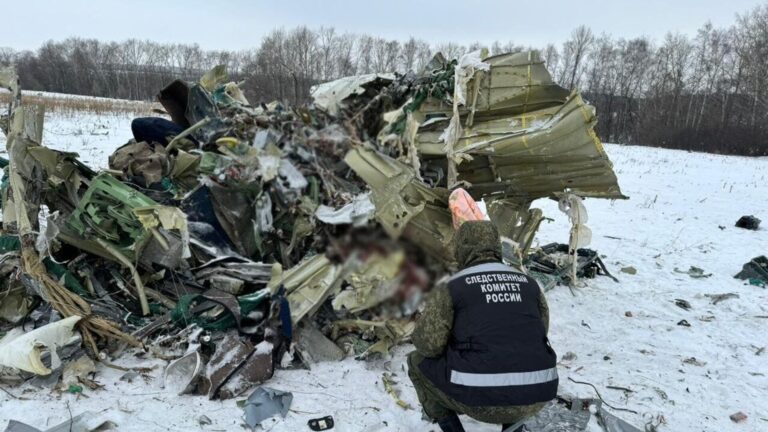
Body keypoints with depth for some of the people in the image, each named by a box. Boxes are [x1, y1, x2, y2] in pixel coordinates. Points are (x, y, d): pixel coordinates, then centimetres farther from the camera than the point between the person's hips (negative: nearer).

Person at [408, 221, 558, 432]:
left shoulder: (450, 288, -1)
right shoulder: (529, 283, 12)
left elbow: (429, 344, -5)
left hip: (481, 396, -4)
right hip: (533, 397, 4)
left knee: (418, 362, 22)